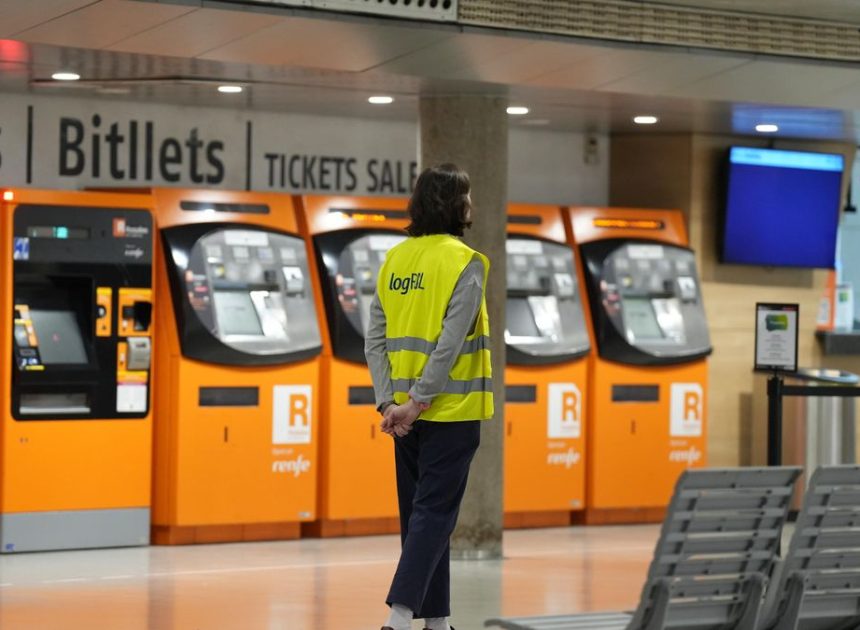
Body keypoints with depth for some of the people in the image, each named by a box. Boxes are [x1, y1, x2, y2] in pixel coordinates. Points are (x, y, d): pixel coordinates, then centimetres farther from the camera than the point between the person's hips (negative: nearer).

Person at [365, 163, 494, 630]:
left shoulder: (395, 258, 7)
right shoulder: (464, 262, -12)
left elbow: (375, 339, 3)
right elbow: (451, 343, -18)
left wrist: (388, 401, 0)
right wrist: (419, 402, -15)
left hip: (405, 413, 6)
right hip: (450, 411, -6)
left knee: (420, 514, 13)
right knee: (434, 513, -4)